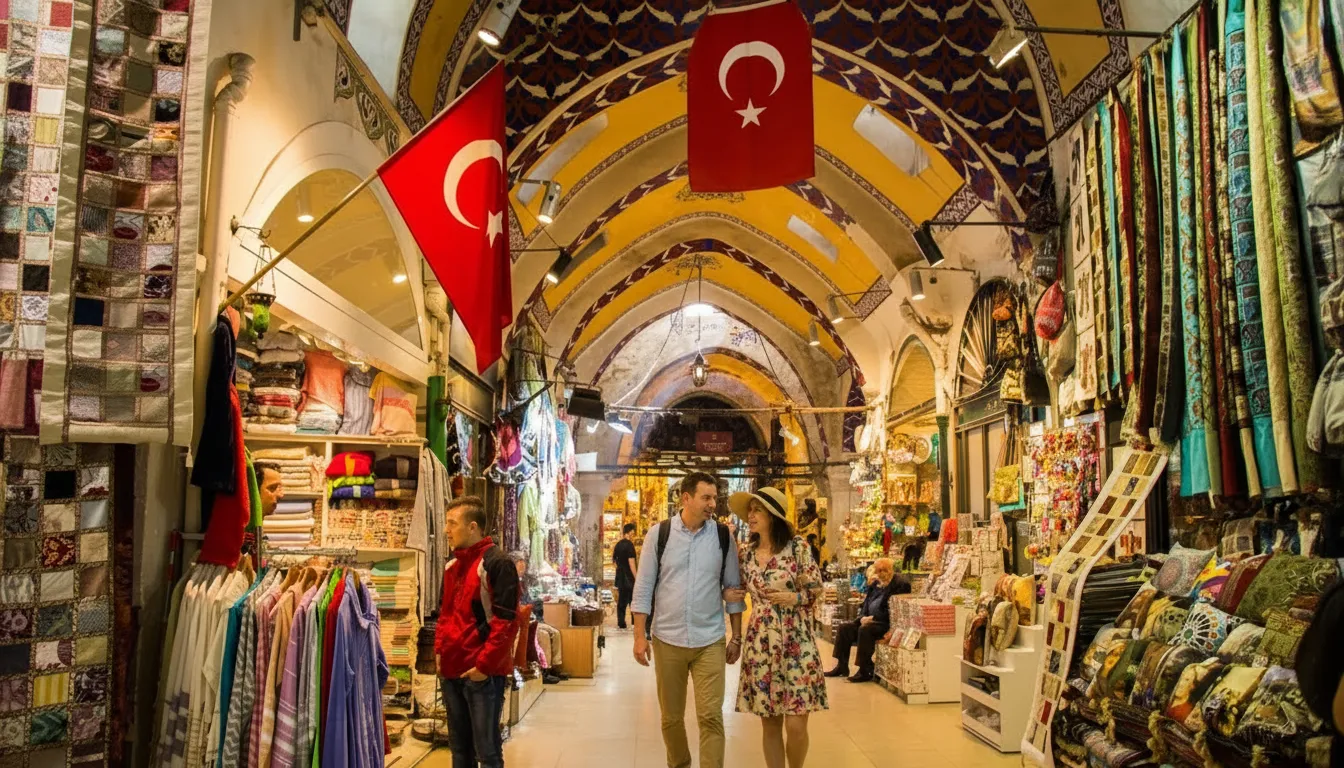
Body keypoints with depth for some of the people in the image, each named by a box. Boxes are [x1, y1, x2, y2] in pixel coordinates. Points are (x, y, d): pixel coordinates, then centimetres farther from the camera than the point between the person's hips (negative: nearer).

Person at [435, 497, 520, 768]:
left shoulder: (497, 564, -13)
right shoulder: (452, 567, 12)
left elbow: (506, 622, -17)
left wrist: (484, 665, -17)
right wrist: (440, 651, 9)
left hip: (483, 673, -8)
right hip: (452, 671, 8)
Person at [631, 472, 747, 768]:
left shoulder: (723, 536, 0)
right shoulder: (659, 533, -4)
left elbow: (733, 587, 5)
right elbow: (643, 587, -1)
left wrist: (737, 637, 4)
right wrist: (640, 635, -5)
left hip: (710, 641, 0)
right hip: (667, 639, 0)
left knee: (710, 716, -4)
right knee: (671, 717, 13)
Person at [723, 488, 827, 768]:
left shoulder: (797, 547, -7)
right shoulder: (747, 553, 6)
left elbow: (817, 591, -2)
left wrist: (794, 598, -20)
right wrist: (728, 594, 0)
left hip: (795, 641, -3)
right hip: (760, 642, 4)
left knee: (795, 724, -4)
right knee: (769, 724, 6)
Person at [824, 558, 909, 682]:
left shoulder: (901, 584, -11)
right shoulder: (875, 583, 14)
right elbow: (866, 602, 19)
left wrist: (873, 618, -19)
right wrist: (863, 617, -1)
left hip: (886, 624, -9)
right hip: (871, 621, 9)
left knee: (865, 630, -33)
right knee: (844, 628, -4)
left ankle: (865, 672, -26)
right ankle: (841, 666, 0)